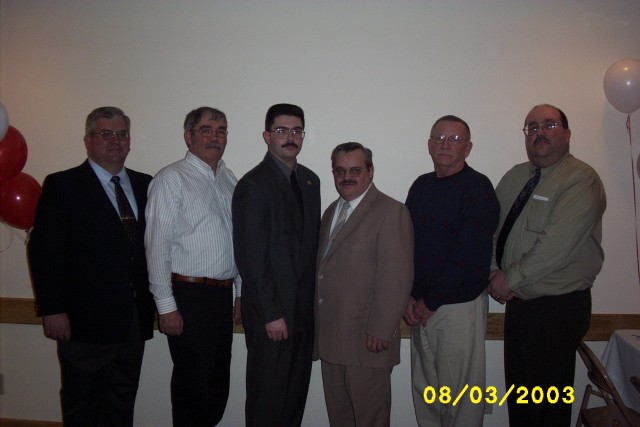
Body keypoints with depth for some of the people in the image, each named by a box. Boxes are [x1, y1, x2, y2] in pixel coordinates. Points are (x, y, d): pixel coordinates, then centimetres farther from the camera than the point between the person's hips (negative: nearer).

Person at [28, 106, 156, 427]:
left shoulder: (144, 185, 8)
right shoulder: (62, 186, -5)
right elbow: (44, 251, -9)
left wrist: (151, 301, 2)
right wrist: (52, 310, -13)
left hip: (135, 318, 4)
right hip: (85, 319, -4)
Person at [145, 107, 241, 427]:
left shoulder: (229, 178, 12)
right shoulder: (171, 179, -8)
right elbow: (157, 247, -12)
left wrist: (241, 290, 13)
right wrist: (166, 305, -13)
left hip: (222, 294, 6)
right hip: (189, 295, -6)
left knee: (218, 382, 16)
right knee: (192, 383, 6)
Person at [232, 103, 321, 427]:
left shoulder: (310, 180, 10)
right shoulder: (253, 185, -12)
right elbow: (250, 258, -15)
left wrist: (314, 299, 8)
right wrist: (271, 314, -15)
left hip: (304, 310, 7)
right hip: (272, 314, -6)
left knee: (297, 392, 17)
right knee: (268, 396, 8)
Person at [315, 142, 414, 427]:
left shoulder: (391, 212, -11)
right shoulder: (331, 212, 14)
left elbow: (396, 278, -17)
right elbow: (323, 267, 14)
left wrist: (381, 331, -18)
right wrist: (317, 323, 11)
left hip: (367, 339, -7)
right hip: (329, 338, 7)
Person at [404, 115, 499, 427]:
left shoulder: (477, 187, -9)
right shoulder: (421, 186, 10)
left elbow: (472, 257, -15)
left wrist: (431, 301, -10)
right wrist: (410, 296, -2)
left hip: (460, 306, -5)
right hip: (420, 307, 6)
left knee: (459, 394, 5)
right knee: (422, 388, 15)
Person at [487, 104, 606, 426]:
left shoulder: (581, 179, -13)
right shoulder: (514, 177, 10)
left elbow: (556, 245, -22)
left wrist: (510, 278, -15)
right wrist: (493, 273, -6)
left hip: (558, 307, -6)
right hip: (518, 301, 6)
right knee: (517, 392, 18)